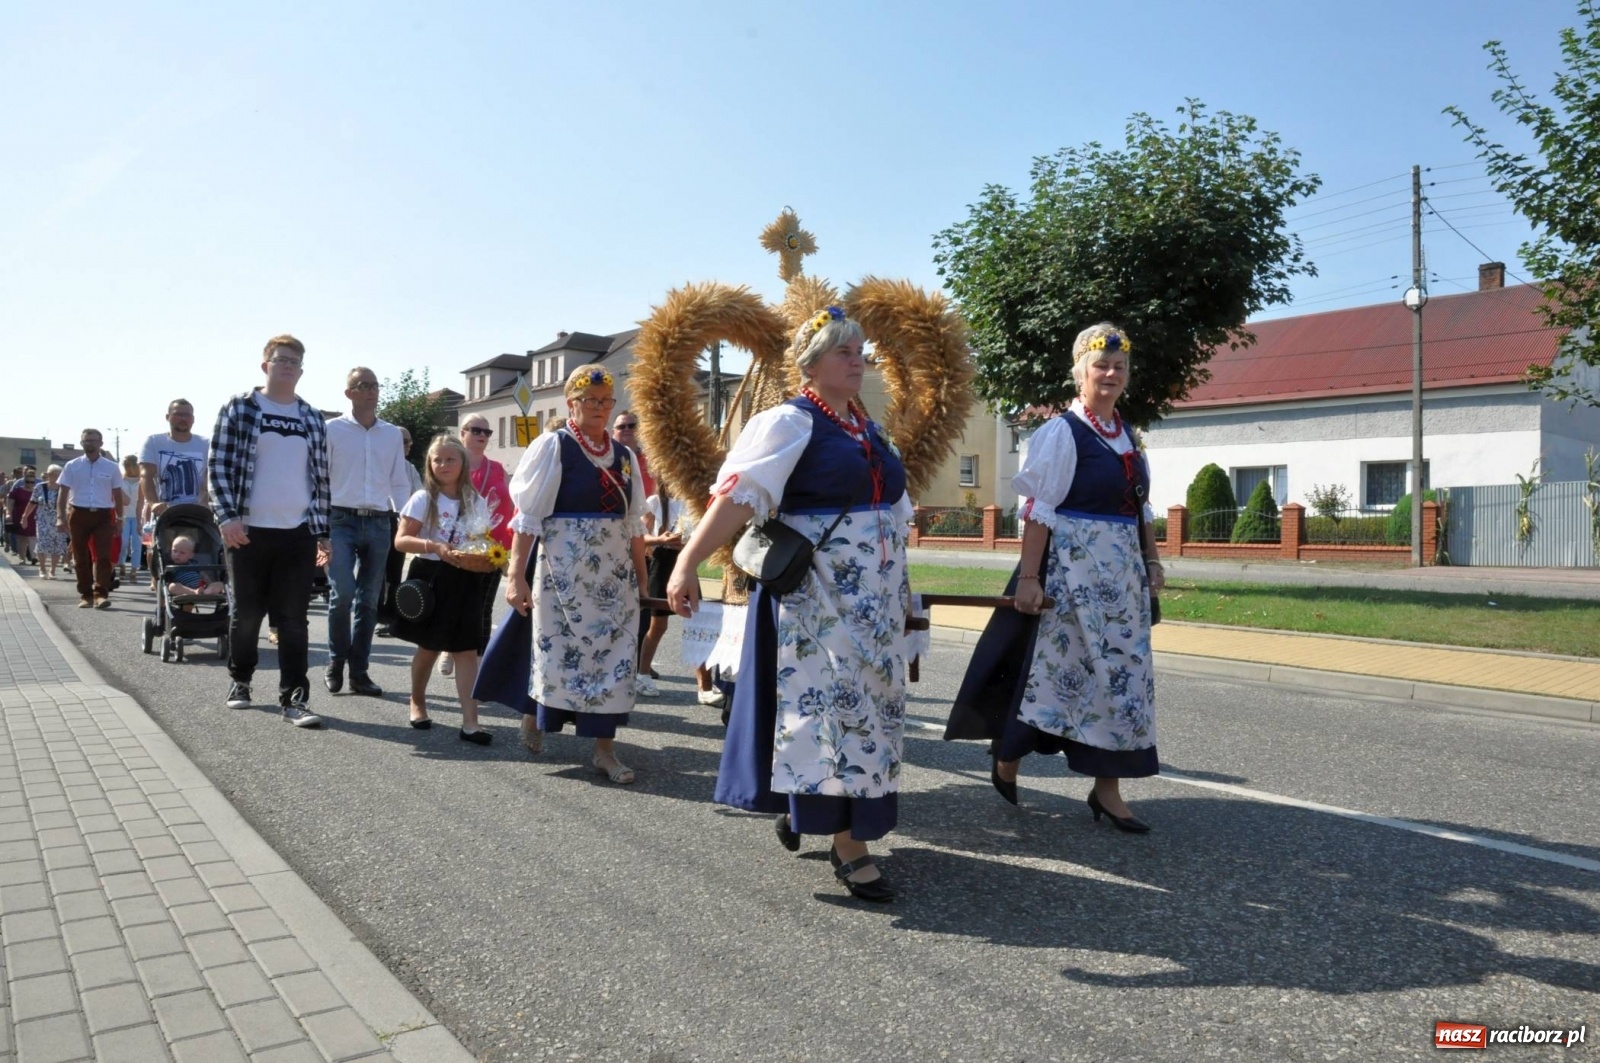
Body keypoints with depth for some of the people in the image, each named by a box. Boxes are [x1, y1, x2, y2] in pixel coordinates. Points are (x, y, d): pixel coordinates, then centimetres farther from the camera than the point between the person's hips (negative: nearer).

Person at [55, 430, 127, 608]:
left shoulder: (111, 467, 5)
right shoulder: (72, 466, 5)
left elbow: (118, 495, 8)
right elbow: (63, 493, 3)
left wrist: (119, 519, 4)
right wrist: (61, 517, -6)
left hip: (103, 515, -1)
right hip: (78, 514, 1)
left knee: (103, 557, -9)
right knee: (81, 558, 6)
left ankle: (101, 594, -12)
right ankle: (85, 594, 13)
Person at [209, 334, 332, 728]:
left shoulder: (312, 419, 12)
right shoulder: (239, 408, 2)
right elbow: (218, 465, -2)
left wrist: (323, 532, 11)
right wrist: (227, 516, -13)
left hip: (299, 534, 2)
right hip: (250, 530, -2)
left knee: (293, 618, 0)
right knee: (246, 613, 10)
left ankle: (294, 698, 2)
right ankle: (240, 680, 30)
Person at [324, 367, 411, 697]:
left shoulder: (393, 434, 11)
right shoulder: (332, 429, 1)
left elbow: (400, 483, 14)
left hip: (379, 523, 4)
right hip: (342, 520, -3)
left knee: (368, 600, 6)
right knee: (343, 593, -15)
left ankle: (359, 672, 14)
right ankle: (335, 663, 7)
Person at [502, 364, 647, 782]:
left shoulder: (624, 456, 8)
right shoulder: (552, 446, -6)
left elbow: (634, 523, 12)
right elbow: (527, 516, -10)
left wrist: (641, 575, 10)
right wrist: (517, 575, -15)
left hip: (614, 572, 5)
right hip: (564, 568, -4)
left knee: (612, 653, 4)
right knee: (560, 646, 4)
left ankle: (604, 748, 12)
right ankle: (533, 714, 32)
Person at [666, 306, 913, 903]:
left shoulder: (869, 429, 14)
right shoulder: (789, 422, -9)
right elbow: (738, 496, -21)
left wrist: (899, 588, 23)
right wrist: (688, 563, -31)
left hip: (875, 599, 8)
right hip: (816, 595, -8)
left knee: (867, 708, 13)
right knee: (833, 705, -4)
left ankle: (800, 806, 33)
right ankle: (849, 845, 7)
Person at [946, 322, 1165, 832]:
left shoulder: (1127, 435, 13)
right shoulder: (1062, 432, -10)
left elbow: (1141, 508, 19)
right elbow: (1038, 510, -14)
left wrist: (1152, 561, 13)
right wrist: (1028, 576, -19)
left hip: (1122, 572, 8)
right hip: (1073, 568, -7)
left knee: (1122, 674, 7)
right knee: (1056, 668, 1)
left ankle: (1107, 787, 16)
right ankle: (1006, 759, 23)